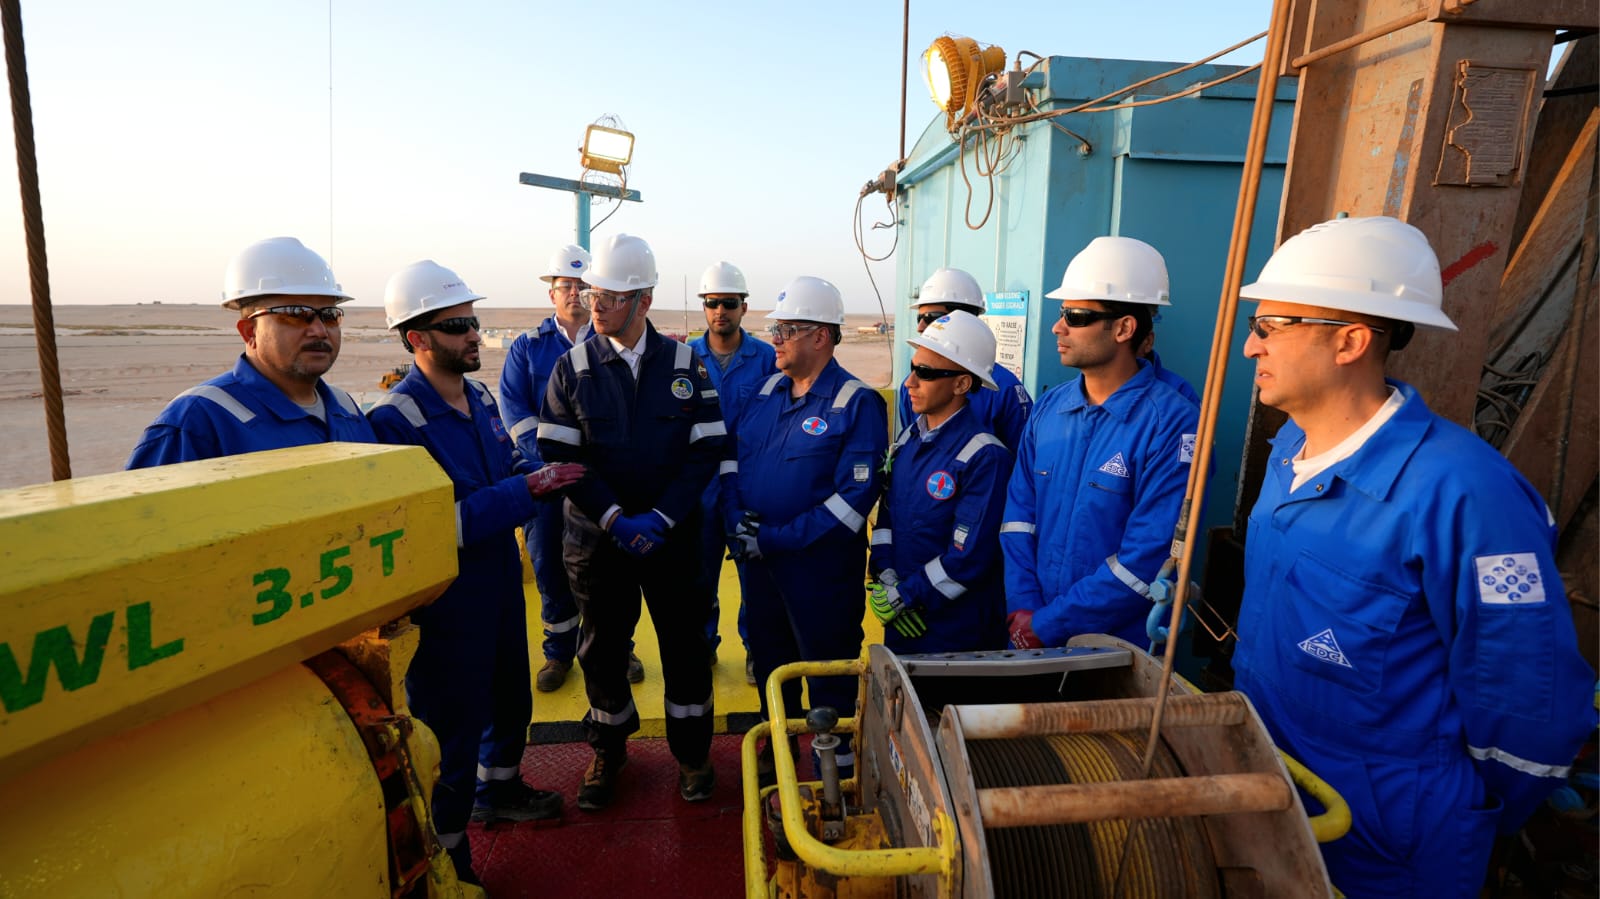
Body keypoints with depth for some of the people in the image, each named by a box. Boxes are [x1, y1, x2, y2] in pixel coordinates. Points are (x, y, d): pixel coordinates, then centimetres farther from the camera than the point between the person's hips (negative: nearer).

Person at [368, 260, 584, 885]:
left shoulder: (479, 398, 4)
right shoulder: (395, 420, -23)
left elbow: (509, 471, 11)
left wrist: (543, 472, -11)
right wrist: (528, 488, -28)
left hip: (501, 587, 8)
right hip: (447, 606, -8)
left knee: (511, 700, 26)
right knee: (451, 736, 10)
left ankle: (498, 789, 54)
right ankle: (448, 859, 33)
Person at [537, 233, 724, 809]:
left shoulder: (685, 365, -2)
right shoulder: (572, 368, -2)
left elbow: (705, 452, -4)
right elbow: (559, 455, -6)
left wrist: (660, 517, -15)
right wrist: (615, 518, -17)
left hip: (673, 538, 0)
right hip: (598, 539, 1)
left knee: (684, 644, 9)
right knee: (603, 648, 13)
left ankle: (691, 751, 31)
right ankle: (608, 752, 36)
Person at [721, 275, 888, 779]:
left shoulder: (857, 403, -14)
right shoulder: (767, 389, 6)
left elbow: (855, 495, -21)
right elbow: (732, 454, 10)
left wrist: (776, 538, -21)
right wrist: (737, 516, -8)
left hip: (821, 566, -6)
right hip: (759, 561, 7)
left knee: (829, 678, 10)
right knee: (770, 662, 23)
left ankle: (839, 770, 33)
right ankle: (777, 751, 47)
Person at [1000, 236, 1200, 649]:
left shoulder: (1171, 424, -17)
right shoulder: (1049, 409, 2)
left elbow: (1148, 559, -21)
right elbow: (1019, 513, 2)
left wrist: (1048, 625, -17)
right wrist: (1022, 608, -9)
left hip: (1118, 647, -5)